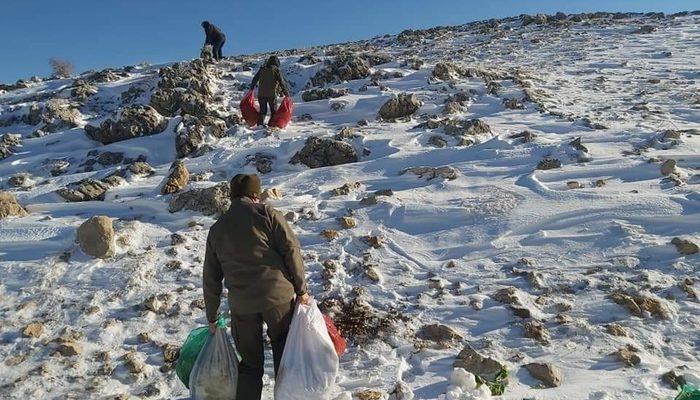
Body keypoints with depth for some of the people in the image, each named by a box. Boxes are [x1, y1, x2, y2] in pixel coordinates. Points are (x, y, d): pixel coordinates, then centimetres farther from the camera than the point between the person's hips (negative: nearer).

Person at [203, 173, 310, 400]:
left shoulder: (216, 229, 12)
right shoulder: (267, 214, 0)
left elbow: (211, 279, 15)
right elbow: (291, 250, -8)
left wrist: (211, 317, 23)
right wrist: (301, 289, -2)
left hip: (241, 305, 3)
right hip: (278, 296, -3)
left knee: (249, 364, 16)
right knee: (284, 351, 19)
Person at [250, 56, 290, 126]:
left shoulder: (262, 69, 11)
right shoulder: (276, 70, -2)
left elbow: (255, 79, 17)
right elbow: (282, 83, -5)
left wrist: (252, 88, 30)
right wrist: (287, 94, 1)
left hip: (261, 94, 4)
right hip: (272, 94, -4)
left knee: (262, 110, 14)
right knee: (274, 110, 6)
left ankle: (260, 123, 8)